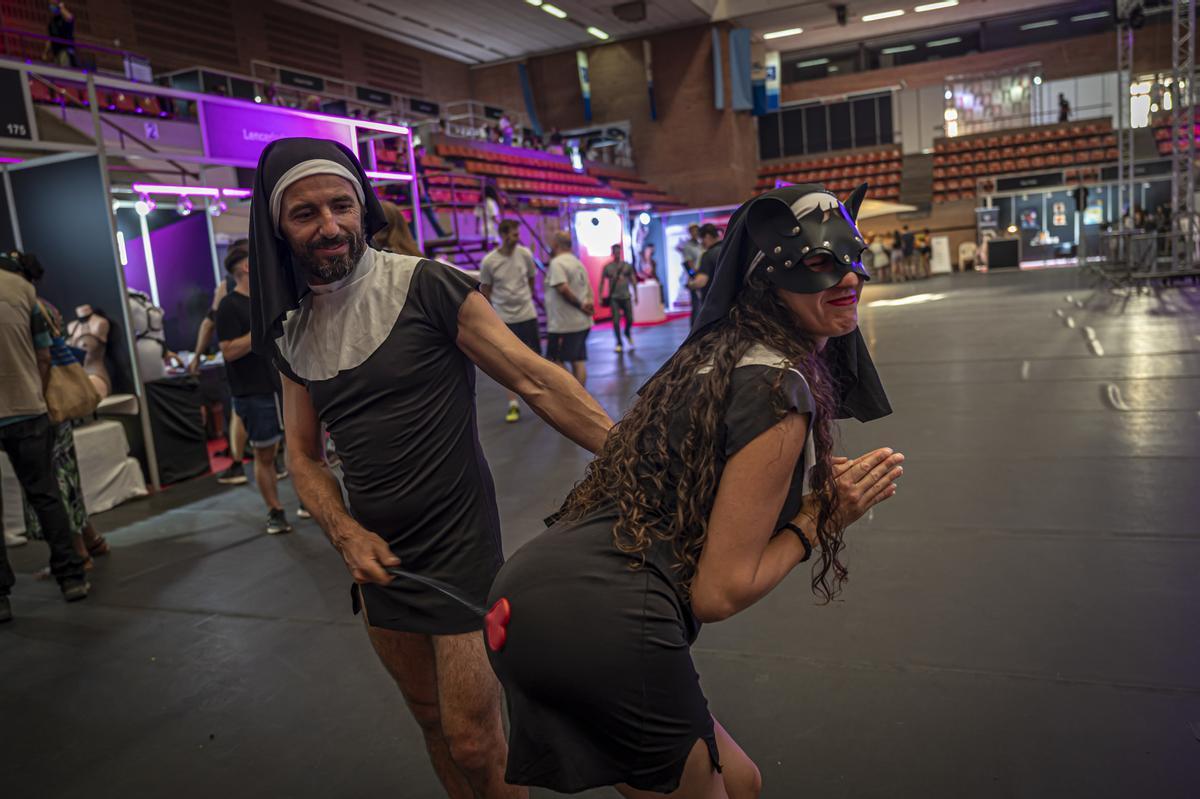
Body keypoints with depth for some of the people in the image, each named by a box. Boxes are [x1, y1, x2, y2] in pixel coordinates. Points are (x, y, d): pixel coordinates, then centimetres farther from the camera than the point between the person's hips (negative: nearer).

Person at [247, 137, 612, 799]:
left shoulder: (425, 286, -14)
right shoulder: (292, 329, 5)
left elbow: (535, 380, -18)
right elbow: (303, 455, 9)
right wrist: (346, 534, -8)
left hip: (458, 545, -6)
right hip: (376, 556, 6)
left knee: (473, 742, 1)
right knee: (430, 719, 21)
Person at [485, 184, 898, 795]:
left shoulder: (716, 354, 14)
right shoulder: (781, 389, -13)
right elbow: (718, 593, -12)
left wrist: (810, 479, 12)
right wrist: (820, 519, 1)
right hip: (606, 628, -9)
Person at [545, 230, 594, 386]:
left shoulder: (557, 263, -13)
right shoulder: (577, 262, 17)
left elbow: (563, 289, -23)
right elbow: (588, 287, 15)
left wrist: (579, 305, -14)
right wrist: (589, 302, 0)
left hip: (563, 325, -9)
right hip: (582, 322, 9)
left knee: (556, 361, -2)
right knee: (578, 361, 10)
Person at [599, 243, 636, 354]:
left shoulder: (627, 266, 5)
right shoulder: (607, 267, 1)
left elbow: (633, 280, 8)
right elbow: (602, 282, 4)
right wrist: (600, 297, -2)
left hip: (626, 296, 1)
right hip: (613, 297, -1)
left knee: (630, 319, -1)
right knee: (616, 321, -7)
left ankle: (628, 333, 32)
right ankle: (619, 343, 4)